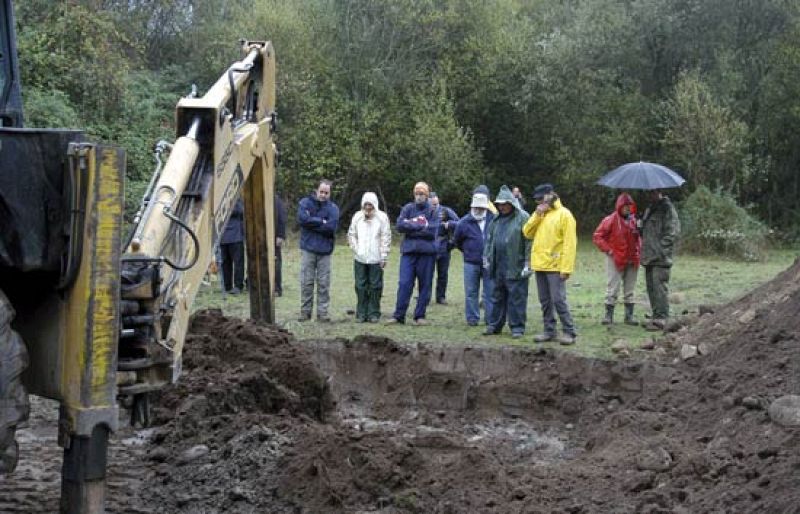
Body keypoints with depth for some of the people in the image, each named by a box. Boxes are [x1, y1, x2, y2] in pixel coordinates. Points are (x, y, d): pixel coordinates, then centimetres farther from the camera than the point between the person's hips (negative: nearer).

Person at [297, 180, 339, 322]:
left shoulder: (333, 208, 2)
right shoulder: (305, 203, 2)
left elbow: (331, 227, -14)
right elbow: (302, 218, -17)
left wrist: (312, 223, -10)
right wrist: (321, 221, -11)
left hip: (324, 250, 0)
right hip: (308, 249, 0)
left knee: (324, 283, 3)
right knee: (306, 282, 3)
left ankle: (322, 312, 9)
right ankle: (305, 311, 11)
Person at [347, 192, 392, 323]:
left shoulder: (382, 217, -2)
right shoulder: (357, 217, 6)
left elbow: (386, 238, -3)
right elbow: (351, 234, 13)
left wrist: (383, 257, -6)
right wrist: (355, 249, 0)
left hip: (376, 259, -2)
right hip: (360, 258, 2)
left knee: (375, 286, 2)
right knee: (361, 287, 4)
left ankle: (374, 313, 9)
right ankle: (361, 313, 10)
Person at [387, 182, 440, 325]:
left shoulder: (433, 211, 2)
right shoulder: (408, 208, 9)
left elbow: (432, 231, -10)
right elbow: (400, 226, -4)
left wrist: (411, 227, -7)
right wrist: (421, 226, -9)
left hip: (426, 252, -1)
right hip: (408, 250, 1)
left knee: (425, 285, 3)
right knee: (404, 283, -4)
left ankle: (420, 316, 12)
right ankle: (398, 315, 0)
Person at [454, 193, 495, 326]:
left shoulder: (493, 220, -2)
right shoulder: (464, 222, 0)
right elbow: (456, 241, 13)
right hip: (471, 264, 0)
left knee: (490, 292, 4)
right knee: (471, 293, 5)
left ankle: (490, 319, 11)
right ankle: (472, 318, 14)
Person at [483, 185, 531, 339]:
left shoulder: (522, 218, -7)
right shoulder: (496, 220, 15)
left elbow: (529, 241, -11)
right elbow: (489, 239, 22)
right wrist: (487, 258, 15)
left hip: (515, 267, -6)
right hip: (497, 267, 6)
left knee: (516, 298, -1)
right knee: (497, 297, 13)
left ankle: (517, 327, 6)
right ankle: (494, 325, 21)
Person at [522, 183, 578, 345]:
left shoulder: (564, 214, -8)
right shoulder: (539, 214, 15)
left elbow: (569, 243, -13)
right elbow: (527, 233, 7)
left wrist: (566, 268, -19)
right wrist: (537, 215, -5)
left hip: (555, 266, -7)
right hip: (539, 265, 7)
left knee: (558, 300, -9)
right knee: (545, 301, 11)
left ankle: (569, 332, -2)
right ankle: (549, 331, 18)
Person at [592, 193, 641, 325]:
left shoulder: (633, 220, 7)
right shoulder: (611, 220, -9)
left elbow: (638, 237, 22)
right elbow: (597, 237, -8)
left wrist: (638, 250, 7)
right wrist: (608, 250, -11)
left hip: (632, 261, 5)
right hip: (615, 260, -5)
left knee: (629, 289, 10)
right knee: (613, 289, -2)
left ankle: (629, 316, 17)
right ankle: (609, 315, 5)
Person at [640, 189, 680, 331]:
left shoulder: (667, 208, -9)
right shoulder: (650, 209, 19)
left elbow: (673, 231, -16)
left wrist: (660, 248, -18)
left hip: (660, 257, -9)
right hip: (649, 256, 9)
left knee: (660, 287, -9)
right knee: (651, 288, 12)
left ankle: (661, 319, -7)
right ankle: (656, 316, 20)